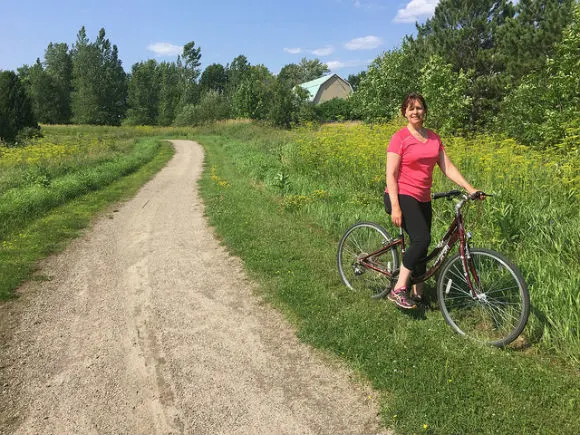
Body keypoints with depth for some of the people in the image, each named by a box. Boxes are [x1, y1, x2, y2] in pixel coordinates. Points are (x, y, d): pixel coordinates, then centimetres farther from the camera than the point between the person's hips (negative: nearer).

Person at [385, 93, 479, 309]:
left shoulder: (434, 138, 12)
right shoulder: (399, 138, -7)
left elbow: (447, 167, 8)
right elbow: (391, 174, -12)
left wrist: (470, 188, -5)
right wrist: (395, 207, -19)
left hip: (423, 200, 7)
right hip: (401, 196, -7)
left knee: (421, 249, 9)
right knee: (422, 239, -25)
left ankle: (417, 294, 22)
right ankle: (398, 289, -17)